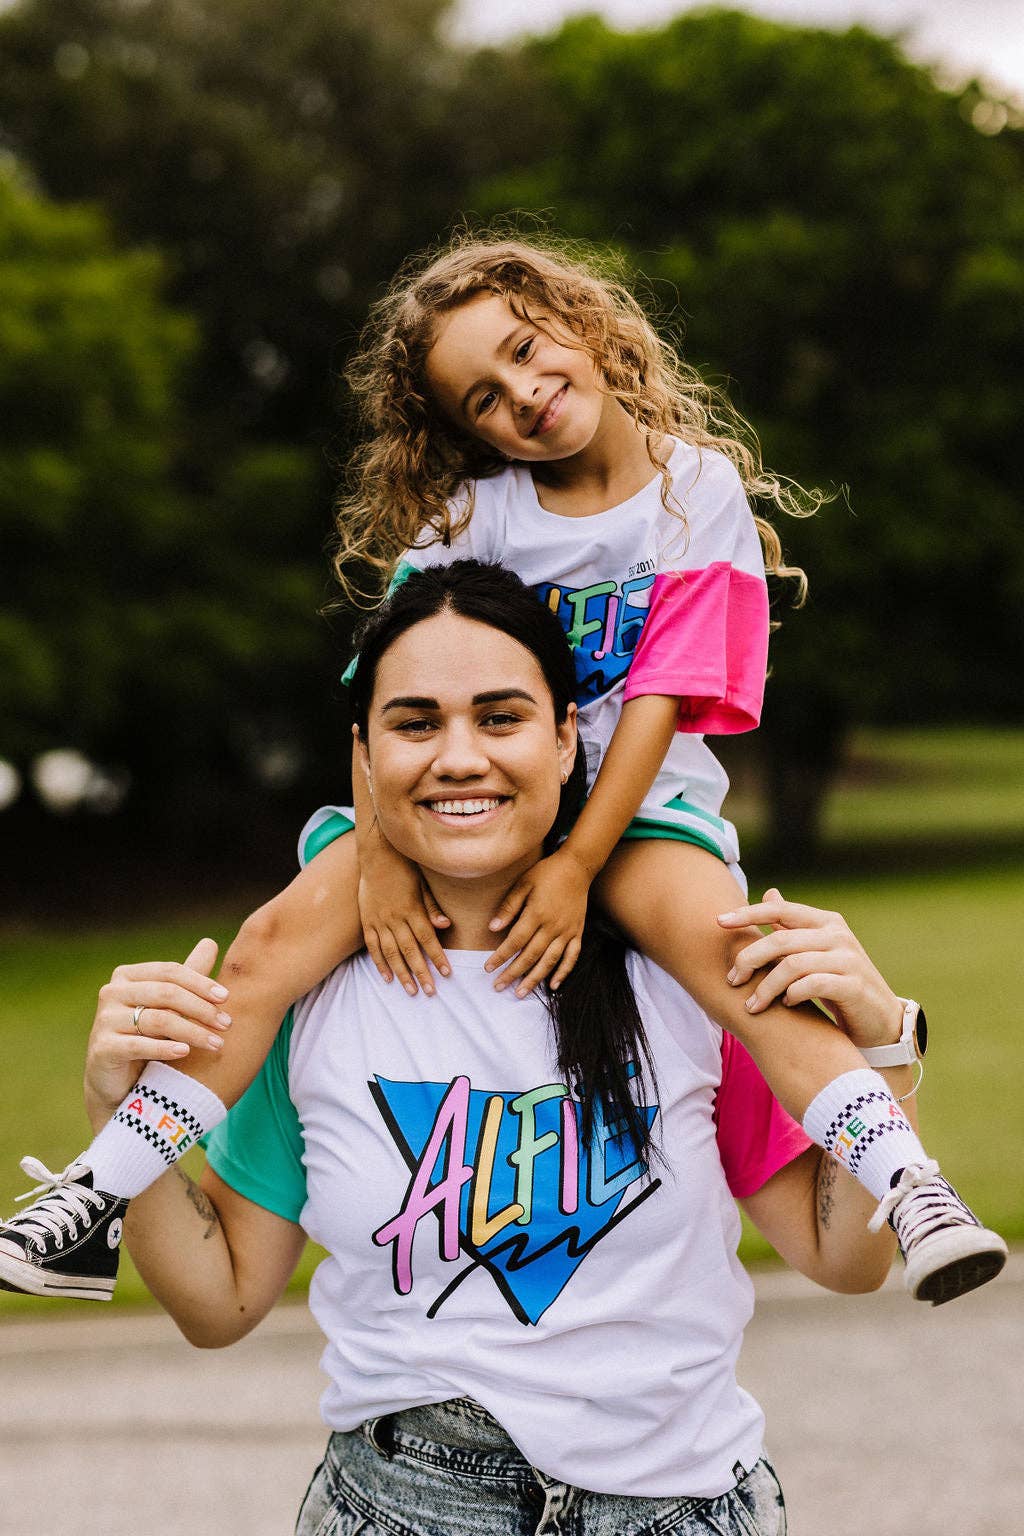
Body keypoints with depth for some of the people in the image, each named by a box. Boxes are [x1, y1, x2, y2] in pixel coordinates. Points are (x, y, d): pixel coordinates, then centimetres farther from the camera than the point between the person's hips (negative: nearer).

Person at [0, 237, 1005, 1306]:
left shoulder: (700, 488, -4)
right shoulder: (469, 508, 1)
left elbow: (658, 699, -12)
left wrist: (577, 866, -22)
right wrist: (385, 859, -21)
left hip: (635, 797, -2)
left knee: (721, 942, -33)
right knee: (280, 935, -18)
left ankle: (911, 1188, -35)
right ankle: (95, 1202, -13)